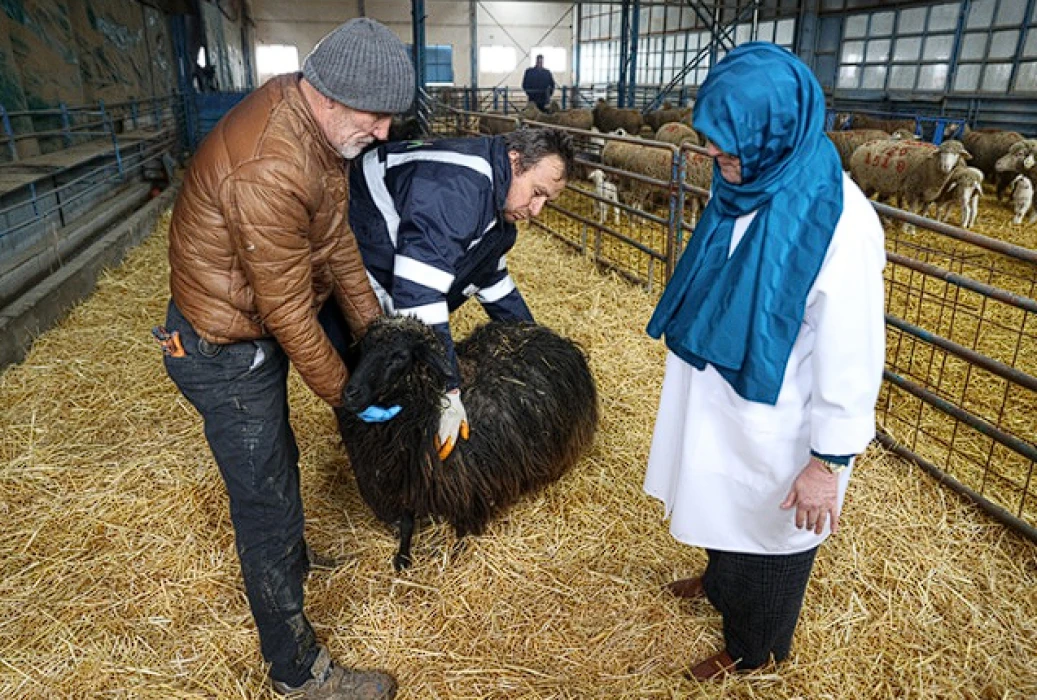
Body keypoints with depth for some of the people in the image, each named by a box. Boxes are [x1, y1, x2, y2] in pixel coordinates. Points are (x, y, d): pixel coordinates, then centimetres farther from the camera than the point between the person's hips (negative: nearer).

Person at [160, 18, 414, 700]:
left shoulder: (309, 114, -4)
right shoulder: (267, 171, -35)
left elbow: (336, 233, 3)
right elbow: (288, 311, -26)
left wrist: (372, 327, 7)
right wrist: (342, 390, -12)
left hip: (258, 322, 9)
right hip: (227, 352, -9)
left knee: (277, 460, 28)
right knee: (267, 501, 3)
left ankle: (291, 559, 56)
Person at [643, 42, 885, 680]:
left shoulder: (838, 223, -28)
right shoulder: (748, 186, -5)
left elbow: (852, 358, -23)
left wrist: (830, 460, -17)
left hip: (778, 430, -7)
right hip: (719, 408, 7)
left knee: (768, 530, 17)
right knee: (722, 506, 29)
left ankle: (753, 647, 44)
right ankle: (721, 581, 59)